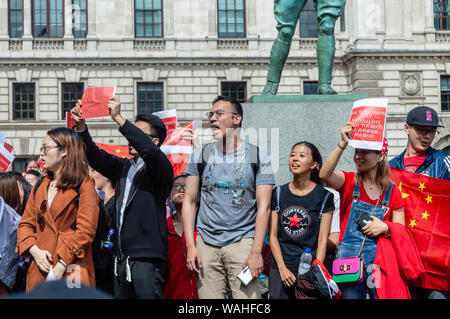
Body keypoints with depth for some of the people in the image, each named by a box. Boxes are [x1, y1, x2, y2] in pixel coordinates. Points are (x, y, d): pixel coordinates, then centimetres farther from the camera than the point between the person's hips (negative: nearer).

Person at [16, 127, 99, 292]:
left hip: (70, 271, -5)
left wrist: (60, 267, -16)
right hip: (40, 270, 5)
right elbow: (25, 224, 15)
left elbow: (86, 231, -11)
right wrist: (34, 251, -5)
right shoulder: (40, 187, 18)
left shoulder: (84, 186, -3)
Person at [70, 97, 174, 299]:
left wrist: (119, 118, -21)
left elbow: (148, 150, -21)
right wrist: (81, 125, -1)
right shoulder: (122, 168, 19)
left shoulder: (160, 168, -2)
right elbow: (94, 155, 13)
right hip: (121, 258, 7)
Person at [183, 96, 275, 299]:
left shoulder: (258, 157, 1)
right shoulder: (201, 155, 8)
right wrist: (190, 246, 0)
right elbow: (190, 201, 9)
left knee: (247, 294, -10)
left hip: (242, 242, -2)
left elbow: (264, 207, -2)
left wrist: (256, 252, -10)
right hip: (206, 243, 2)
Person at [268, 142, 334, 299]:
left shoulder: (324, 197, 0)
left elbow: (322, 240, -3)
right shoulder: (278, 194, 7)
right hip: (280, 270, 2)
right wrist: (282, 268, -6)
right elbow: (273, 235, 5)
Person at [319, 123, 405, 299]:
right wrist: (342, 145, -25)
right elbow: (325, 175, -18)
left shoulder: (392, 192, 7)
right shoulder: (348, 181, 5)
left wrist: (385, 228, -11)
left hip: (380, 260, 1)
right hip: (348, 257, -1)